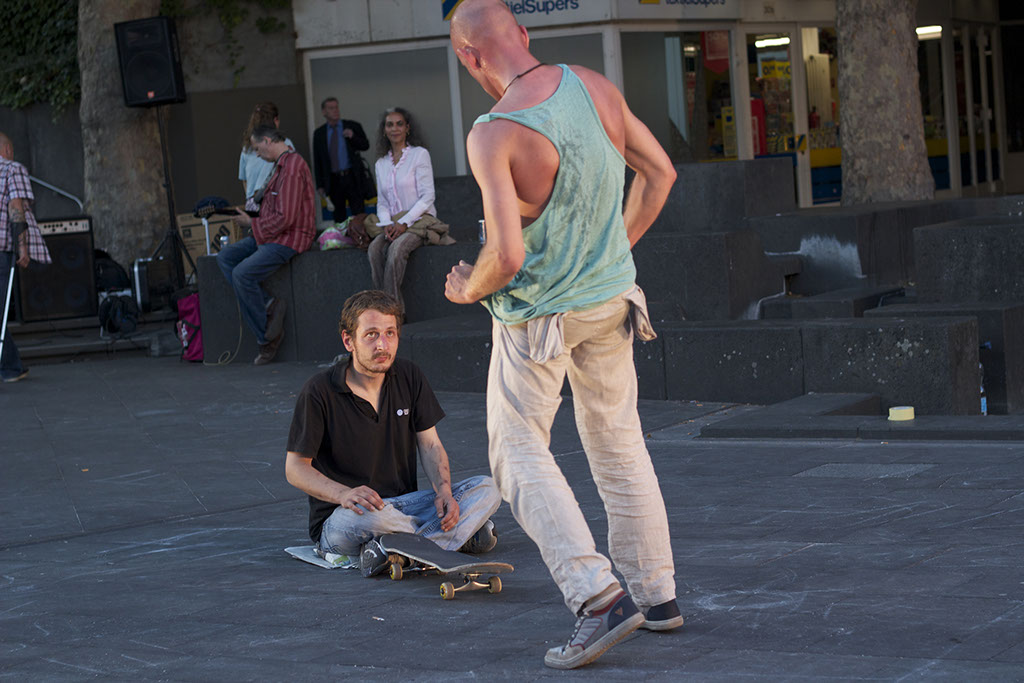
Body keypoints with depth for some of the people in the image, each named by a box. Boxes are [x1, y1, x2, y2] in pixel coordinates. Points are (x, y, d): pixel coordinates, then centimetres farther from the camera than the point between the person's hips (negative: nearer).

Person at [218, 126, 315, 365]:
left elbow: (285, 218, -23)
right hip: (271, 235, 11)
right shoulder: (281, 165, 17)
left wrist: (252, 224, -10)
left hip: (289, 238, -11)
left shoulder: (292, 168, -18)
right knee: (225, 257, 1)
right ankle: (267, 305, -10)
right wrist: (249, 216, 10)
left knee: (243, 273, -24)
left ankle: (267, 336, -11)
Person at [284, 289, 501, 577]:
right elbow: (296, 468, -11)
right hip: (338, 520, -5)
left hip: (402, 505, 6)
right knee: (367, 515, -41)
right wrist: (344, 494, -30)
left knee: (487, 489, -13)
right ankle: (463, 532, -18)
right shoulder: (319, 391, -12)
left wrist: (444, 491, -13)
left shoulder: (409, 377, 4)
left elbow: (430, 445, 9)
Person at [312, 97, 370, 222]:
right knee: (338, 216, 5)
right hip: (333, 181, 2)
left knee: (358, 213, -6)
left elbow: (365, 146, 5)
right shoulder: (319, 133, 8)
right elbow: (317, 160, 9)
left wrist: (353, 137, -14)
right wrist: (320, 185, 4)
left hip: (352, 177, -2)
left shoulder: (353, 126, 4)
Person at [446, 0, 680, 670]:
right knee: (618, 443, 17)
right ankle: (658, 594, 24)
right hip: (611, 297, 6)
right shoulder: (594, 86, -5)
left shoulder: (494, 135, -25)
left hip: (536, 314, -6)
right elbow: (660, 172, 5)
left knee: (520, 452, 5)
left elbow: (506, 255, -30)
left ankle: (599, 596, -9)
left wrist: (467, 289, -9)